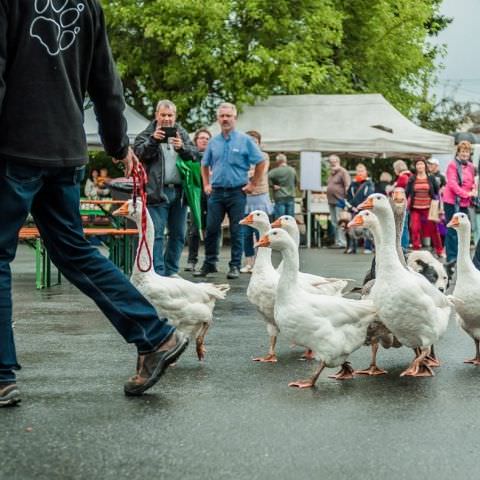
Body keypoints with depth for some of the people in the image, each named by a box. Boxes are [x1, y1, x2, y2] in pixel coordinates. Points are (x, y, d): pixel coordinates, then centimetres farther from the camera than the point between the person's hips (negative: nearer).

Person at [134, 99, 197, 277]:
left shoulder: (182, 134, 16)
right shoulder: (147, 134, 6)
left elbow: (195, 156, 8)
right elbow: (138, 153, -6)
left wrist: (182, 148, -12)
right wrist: (153, 140, -20)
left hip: (179, 191, 4)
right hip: (157, 191, -4)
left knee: (178, 234, 8)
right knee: (157, 234, -8)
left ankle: (171, 271, 17)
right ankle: (158, 272, -7)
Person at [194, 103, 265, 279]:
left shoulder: (245, 140, -2)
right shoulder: (213, 142, 9)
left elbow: (261, 162, 2)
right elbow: (205, 165, 21)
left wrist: (253, 184, 0)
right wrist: (206, 185, 12)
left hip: (237, 192, -3)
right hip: (216, 192, 3)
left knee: (236, 231, 1)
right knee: (211, 229, 2)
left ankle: (235, 266, 8)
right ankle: (209, 263, 13)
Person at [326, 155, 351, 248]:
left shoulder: (343, 172, -7)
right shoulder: (331, 173, 20)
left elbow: (348, 186, -14)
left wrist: (346, 198, -19)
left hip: (340, 201, -9)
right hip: (331, 201, 9)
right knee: (334, 222, 11)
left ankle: (342, 243, -11)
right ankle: (337, 241, 17)